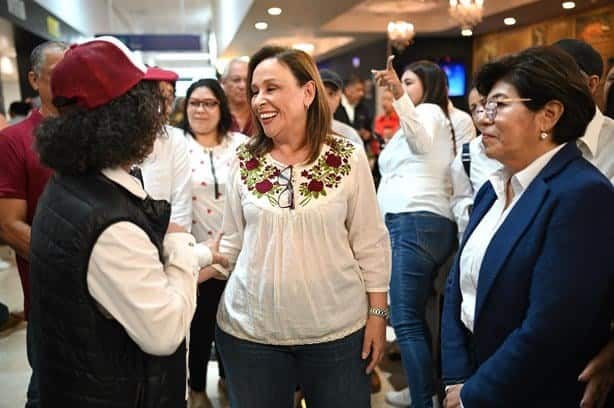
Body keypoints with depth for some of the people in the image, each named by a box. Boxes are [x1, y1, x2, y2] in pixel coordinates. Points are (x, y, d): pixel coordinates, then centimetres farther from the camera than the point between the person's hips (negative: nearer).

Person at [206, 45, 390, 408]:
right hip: (250, 329, 2)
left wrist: (377, 314, -2)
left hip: (337, 328, -1)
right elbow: (232, 241, 5)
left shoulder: (349, 159, -6)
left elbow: (371, 244, -3)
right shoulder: (244, 161, 0)